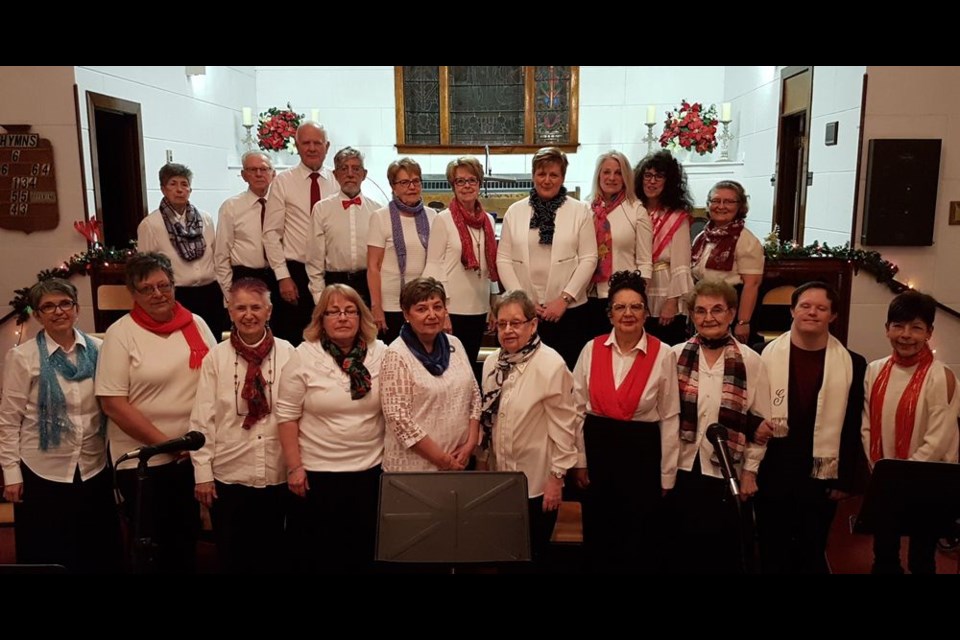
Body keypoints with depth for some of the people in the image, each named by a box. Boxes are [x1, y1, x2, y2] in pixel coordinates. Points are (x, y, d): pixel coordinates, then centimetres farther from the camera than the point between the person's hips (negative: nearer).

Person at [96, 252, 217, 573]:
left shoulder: (196, 324, 3)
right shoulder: (121, 333, -8)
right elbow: (112, 402, -12)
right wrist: (166, 443, -14)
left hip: (195, 455, 3)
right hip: (143, 460, -3)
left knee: (188, 539, 16)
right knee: (154, 547, 9)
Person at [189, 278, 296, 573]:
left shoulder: (287, 353, -3)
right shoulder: (216, 356, -3)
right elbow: (202, 419, -2)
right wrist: (202, 473, -4)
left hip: (277, 475, 1)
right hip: (228, 475, 0)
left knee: (272, 556, 15)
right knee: (232, 558, 12)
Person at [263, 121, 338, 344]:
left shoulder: (339, 182, 5)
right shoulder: (283, 182, 1)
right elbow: (271, 232, -2)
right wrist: (283, 276, -7)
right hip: (294, 272, -1)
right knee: (291, 341, 3)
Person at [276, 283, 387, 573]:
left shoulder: (380, 353, -1)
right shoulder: (304, 356, -8)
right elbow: (287, 416, -6)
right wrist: (294, 466, -9)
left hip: (370, 470, 2)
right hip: (316, 472, -2)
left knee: (364, 551, 16)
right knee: (317, 554, 12)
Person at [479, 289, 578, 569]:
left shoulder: (551, 364, -17)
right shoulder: (492, 362, 2)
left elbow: (563, 425, -15)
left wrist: (557, 476, -14)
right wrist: (482, 461, 13)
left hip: (537, 481, -5)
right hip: (499, 476, 6)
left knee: (534, 554, 10)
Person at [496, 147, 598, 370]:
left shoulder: (580, 211, 3)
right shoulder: (514, 211, 8)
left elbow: (588, 259, -2)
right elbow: (503, 259, 5)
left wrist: (564, 299, -9)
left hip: (568, 310, -1)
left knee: (566, 371, 3)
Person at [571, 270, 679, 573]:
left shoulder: (663, 355, -7)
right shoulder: (591, 349, -2)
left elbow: (670, 417, -3)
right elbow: (578, 409, 3)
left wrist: (667, 474, -2)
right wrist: (579, 460, 2)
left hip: (642, 451, -2)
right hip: (598, 447, 2)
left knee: (639, 539, 11)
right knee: (598, 535, 15)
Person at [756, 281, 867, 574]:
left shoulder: (852, 364, 0)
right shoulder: (765, 356, -1)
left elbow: (853, 427, 0)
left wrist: (845, 480, -2)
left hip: (821, 476, 0)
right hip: (772, 473, 0)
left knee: (812, 556, 13)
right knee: (772, 554, 12)